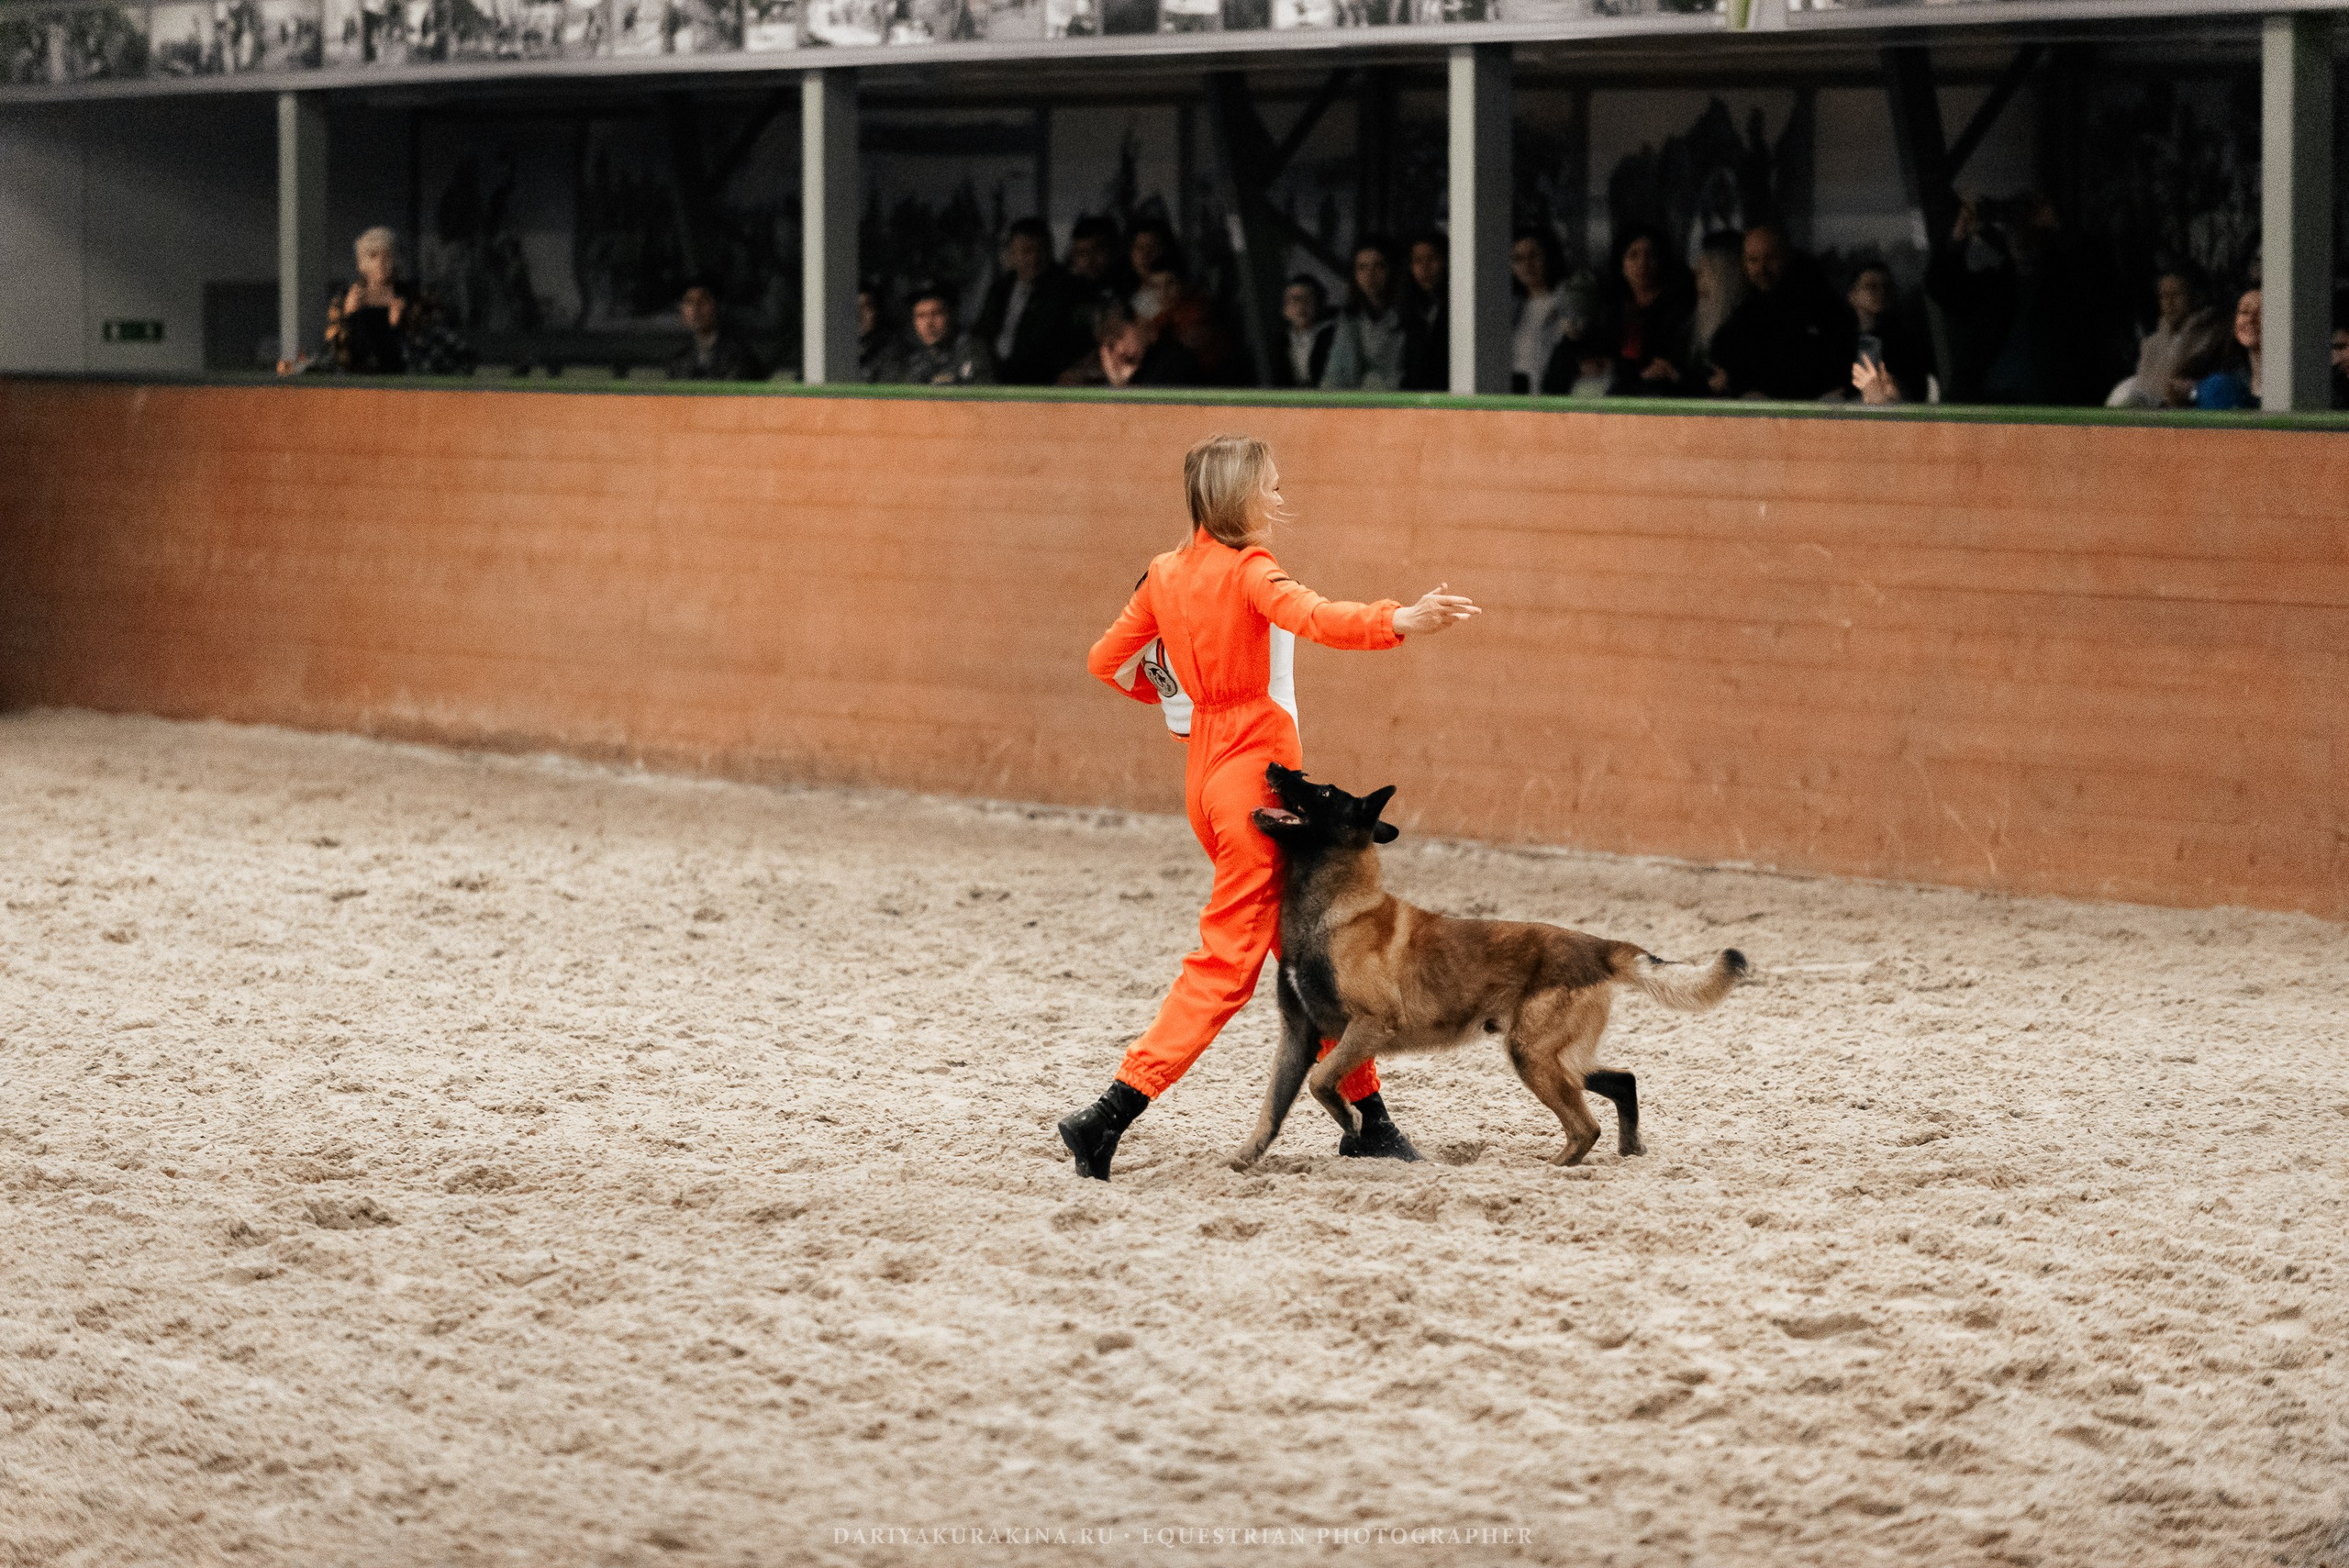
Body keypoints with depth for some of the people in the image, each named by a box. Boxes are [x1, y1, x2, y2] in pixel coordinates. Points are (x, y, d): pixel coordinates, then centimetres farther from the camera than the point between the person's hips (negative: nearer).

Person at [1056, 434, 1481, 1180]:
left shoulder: (1168, 574, 10)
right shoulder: (1247, 570, -13)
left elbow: (1105, 661, 15)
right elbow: (1311, 617, -33)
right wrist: (1398, 622, -46)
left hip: (1208, 767, 9)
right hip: (1256, 769, -9)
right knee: (1226, 961, -6)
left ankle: (1367, 1117, 21)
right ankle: (1110, 1114, -13)